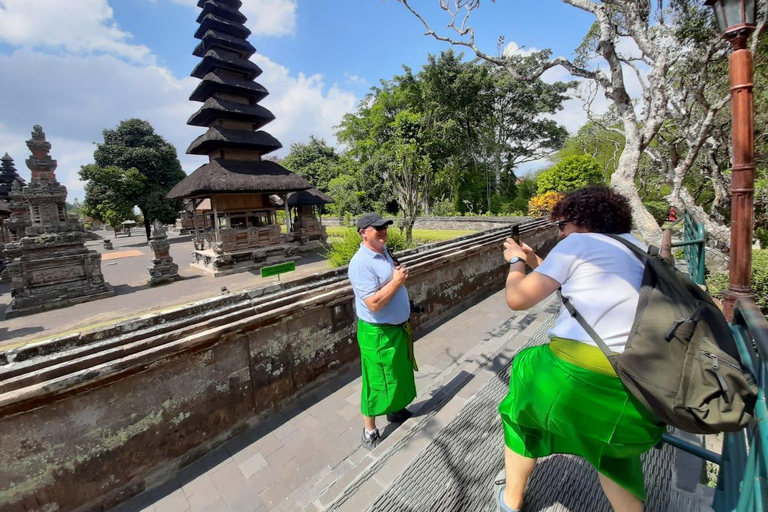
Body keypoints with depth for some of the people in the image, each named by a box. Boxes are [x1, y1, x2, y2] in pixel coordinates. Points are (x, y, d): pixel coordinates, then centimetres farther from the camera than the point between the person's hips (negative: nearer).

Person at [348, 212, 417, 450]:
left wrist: (400, 275, 2)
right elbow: (374, 303, -29)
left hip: (398, 326, 9)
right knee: (377, 381, 8)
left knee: (399, 373, 25)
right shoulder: (361, 263, -25)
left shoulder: (383, 252, 5)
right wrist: (397, 281, -24)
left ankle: (395, 410, 49)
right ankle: (369, 433, 29)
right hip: (378, 333, -9)